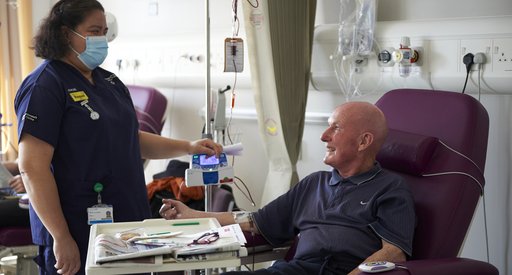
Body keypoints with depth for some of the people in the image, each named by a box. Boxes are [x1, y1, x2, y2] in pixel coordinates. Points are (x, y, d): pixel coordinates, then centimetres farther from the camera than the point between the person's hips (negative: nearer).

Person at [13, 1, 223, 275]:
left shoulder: (108, 81, 12)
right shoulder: (45, 85, -12)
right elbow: (33, 168, -18)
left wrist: (187, 147, 8)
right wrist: (61, 238, -20)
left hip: (127, 222, 7)